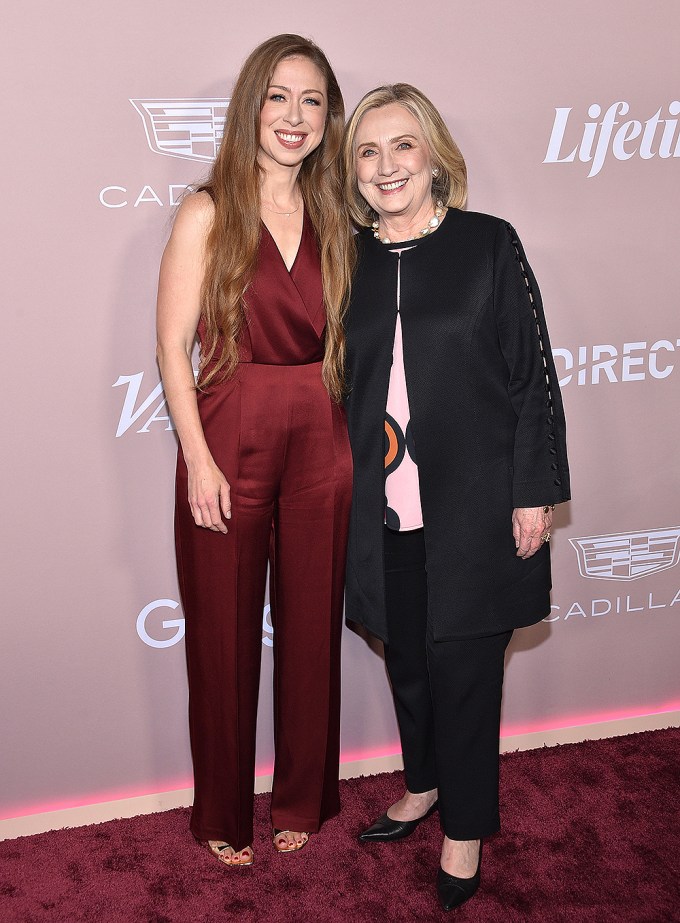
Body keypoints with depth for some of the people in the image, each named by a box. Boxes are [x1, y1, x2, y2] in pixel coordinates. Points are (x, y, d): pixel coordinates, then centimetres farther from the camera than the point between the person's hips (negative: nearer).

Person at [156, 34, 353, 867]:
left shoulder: (332, 220, 8)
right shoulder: (208, 213, -3)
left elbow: (343, 342, 12)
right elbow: (174, 345, -7)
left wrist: (360, 433, 2)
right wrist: (199, 460, -13)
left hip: (320, 442, 4)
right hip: (228, 441, -3)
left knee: (311, 622, 12)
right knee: (225, 633, 8)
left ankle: (302, 799, 33)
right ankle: (224, 815, 28)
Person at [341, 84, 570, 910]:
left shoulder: (489, 245, -5)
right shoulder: (351, 262, 5)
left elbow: (533, 377, -5)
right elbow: (342, 384, 10)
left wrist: (535, 493, -8)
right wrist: (343, 493, 9)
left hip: (474, 503, -3)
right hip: (384, 509, 4)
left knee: (464, 666, 6)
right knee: (405, 657, 17)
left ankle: (466, 826, 28)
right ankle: (423, 784, 42)